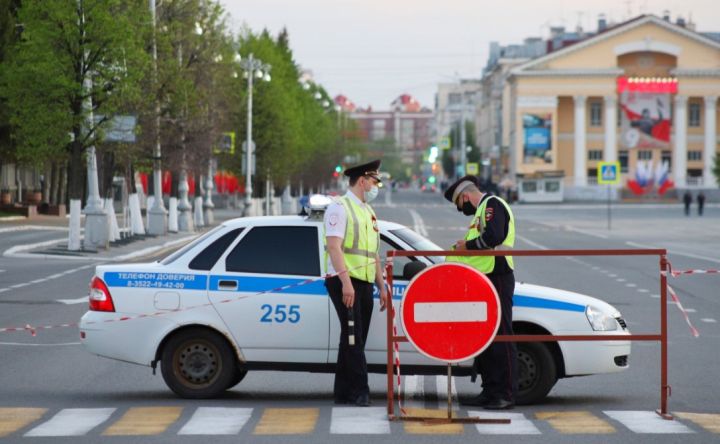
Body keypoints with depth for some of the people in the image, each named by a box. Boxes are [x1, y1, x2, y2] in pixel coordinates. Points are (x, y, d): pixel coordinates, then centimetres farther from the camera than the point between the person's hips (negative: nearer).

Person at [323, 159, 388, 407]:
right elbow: (334, 246, -16)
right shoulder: (340, 208, -5)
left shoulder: (368, 212, 21)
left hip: (364, 284, 8)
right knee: (353, 338, -11)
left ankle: (343, 393, 11)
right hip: (344, 282, -8)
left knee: (354, 340, 8)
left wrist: (382, 287, 19)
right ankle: (360, 391, -14)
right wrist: (346, 282, -24)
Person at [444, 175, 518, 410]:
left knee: (501, 336, -9)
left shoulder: (492, 205, -9)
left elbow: (494, 237, -24)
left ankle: (507, 395, -8)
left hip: (498, 278, -11)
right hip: (484, 281, 11)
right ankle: (490, 392, 17)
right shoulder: (482, 210, 23)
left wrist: (467, 245, -12)